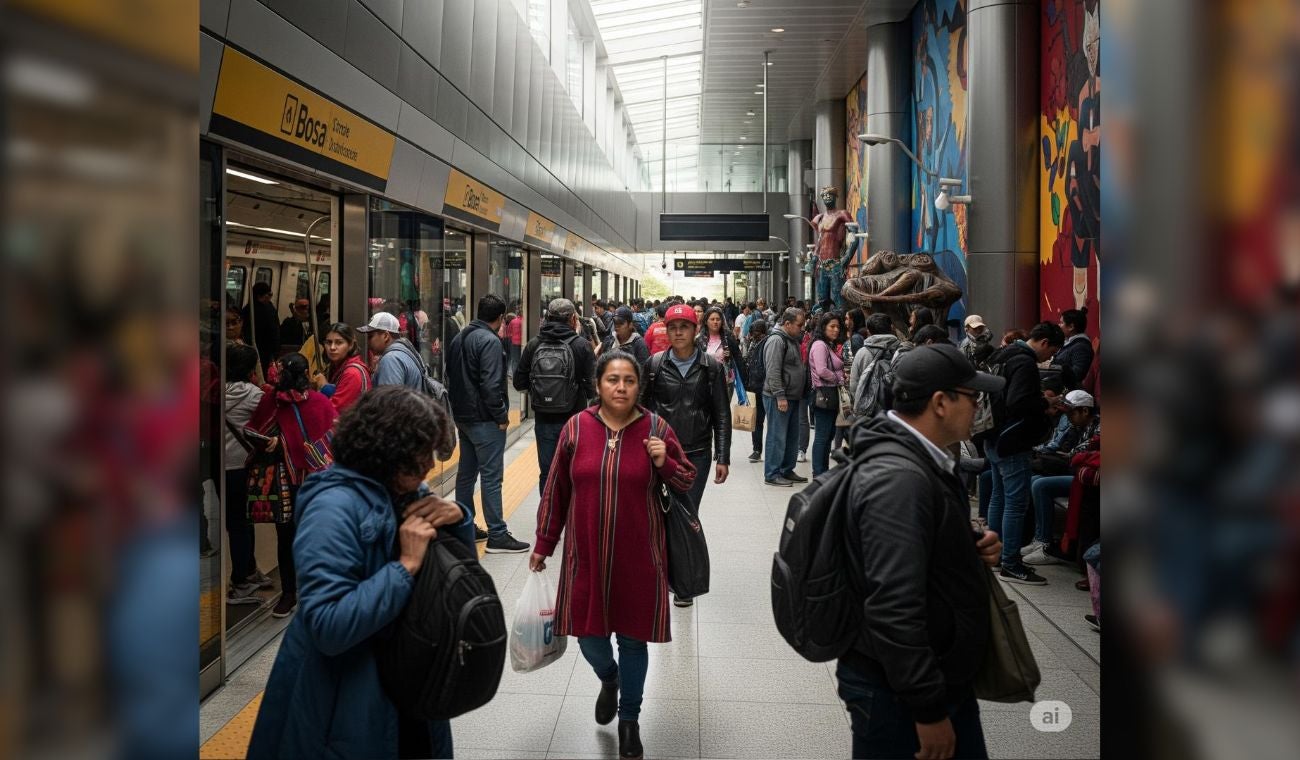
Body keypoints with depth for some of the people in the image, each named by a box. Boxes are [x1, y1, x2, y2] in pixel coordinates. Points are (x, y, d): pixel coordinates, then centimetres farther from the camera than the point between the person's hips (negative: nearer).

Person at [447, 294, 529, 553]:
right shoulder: (490, 341, -17)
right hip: (484, 420, -9)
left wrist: (458, 410, 19)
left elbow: (451, 377, 18)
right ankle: (497, 535, -3)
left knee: (466, 472, 16)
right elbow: (491, 384, -24)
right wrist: (501, 416, -14)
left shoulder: (459, 338, 12)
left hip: (463, 416, 9)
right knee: (491, 476, -5)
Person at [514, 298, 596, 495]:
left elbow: (519, 383, 1)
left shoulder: (534, 345, -2)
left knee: (546, 472, 11)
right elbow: (593, 385, -13)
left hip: (544, 419, 2)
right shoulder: (582, 345, -10)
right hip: (574, 419, -2)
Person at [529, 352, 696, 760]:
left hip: (638, 557, -1)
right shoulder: (576, 427, -4)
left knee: (633, 637, 10)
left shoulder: (656, 428, -5)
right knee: (588, 633, 11)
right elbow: (556, 490, 4)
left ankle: (629, 719, 32)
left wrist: (665, 463, -17)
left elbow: (687, 482, 4)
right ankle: (608, 679, 46)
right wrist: (544, 544, 7)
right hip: (586, 554, 1)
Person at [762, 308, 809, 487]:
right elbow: (773, 372, -20)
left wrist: (801, 394, 20)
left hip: (793, 397, 10)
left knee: (792, 436, 14)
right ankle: (772, 474, 2)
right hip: (778, 398, -10)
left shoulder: (793, 340, 17)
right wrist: (780, 396, -22)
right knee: (777, 437, -5)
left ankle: (787, 470, 24)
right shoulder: (776, 341, -14)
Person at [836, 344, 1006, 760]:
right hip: (898, 693, -10)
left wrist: (974, 546, 2)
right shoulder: (898, 479, -26)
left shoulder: (922, 461, 7)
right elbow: (894, 609, -31)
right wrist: (929, 709, -24)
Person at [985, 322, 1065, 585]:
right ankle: (1011, 565, -4)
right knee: (1016, 502, -7)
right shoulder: (1025, 363, -17)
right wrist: (1045, 404, -12)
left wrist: (1041, 399, 14)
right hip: (1012, 443, -10)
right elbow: (1018, 403, -28)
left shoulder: (1004, 355, 14)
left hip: (995, 440, 11)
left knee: (999, 497, 17)